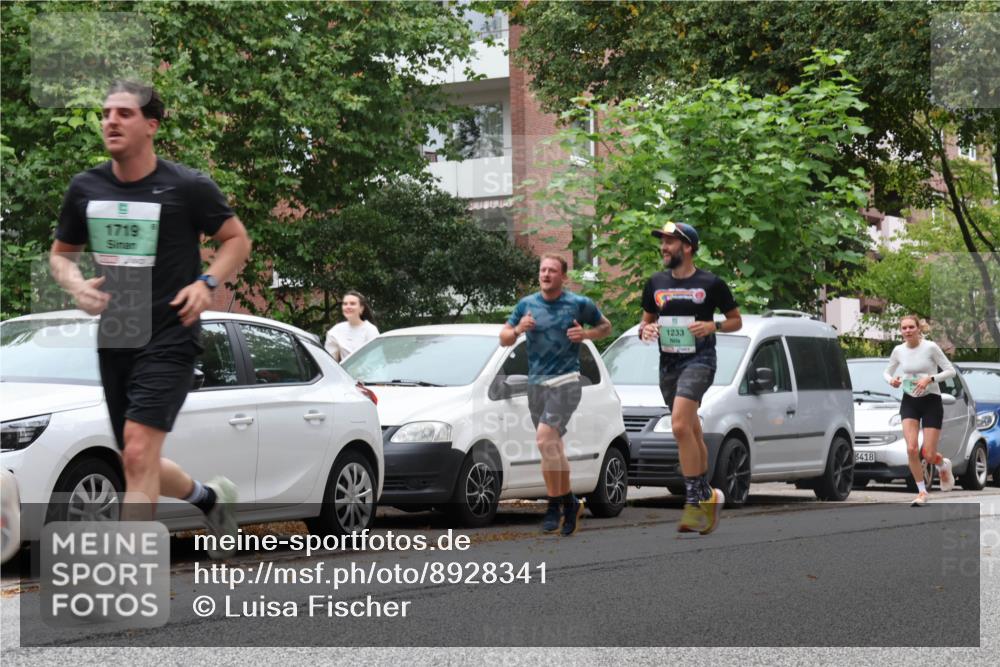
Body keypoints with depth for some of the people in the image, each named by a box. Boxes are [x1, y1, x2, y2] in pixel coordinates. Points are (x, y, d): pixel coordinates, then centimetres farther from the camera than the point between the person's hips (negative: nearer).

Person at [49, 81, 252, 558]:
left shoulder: (187, 188, -8)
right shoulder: (85, 188, 4)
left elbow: (237, 239, 4)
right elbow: (60, 253, 17)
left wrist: (207, 282, -13)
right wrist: (75, 284, -6)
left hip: (169, 336, -6)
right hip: (113, 340, 6)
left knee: (138, 453, -18)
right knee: (139, 465, 14)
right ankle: (210, 497, 45)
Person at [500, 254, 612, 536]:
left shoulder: (579, 304, -1)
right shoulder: (526, 304, 8)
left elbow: (606, 326, 13)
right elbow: (503, 339, 12)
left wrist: (586, 334, -7)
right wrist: (518, 329, -10)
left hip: (565, 381, -5)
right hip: (536, 383, 5)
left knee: (545, 438, -21)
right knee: (554, 447, 10)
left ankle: (555, 504, -12)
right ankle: (569, 501, 23)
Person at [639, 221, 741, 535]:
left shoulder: (711, 283, -1)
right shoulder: (656, 283, 11)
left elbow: (736, 320, 7)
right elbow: (646, 320, 21)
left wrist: (713, 325, -12)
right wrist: (645, 330, -2)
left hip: (699, 359, -6)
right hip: (668, 363, 6)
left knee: (680, 426, -23)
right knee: (693, 433, 14)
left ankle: (694, 502, -18)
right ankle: (707, 497, 26)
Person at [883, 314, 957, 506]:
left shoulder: (930, 347, -12)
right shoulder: (898, 350, -1)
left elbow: (951, 371, -9)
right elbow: (887, 371, 14)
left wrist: (929, 379, -22)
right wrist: (891, 380, -9)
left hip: (931, 401, -3)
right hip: (909, 402, 3)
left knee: (928, 455, -5)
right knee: (911, 449, -13)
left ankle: (944, 465, 33)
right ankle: (922, 492, 4)